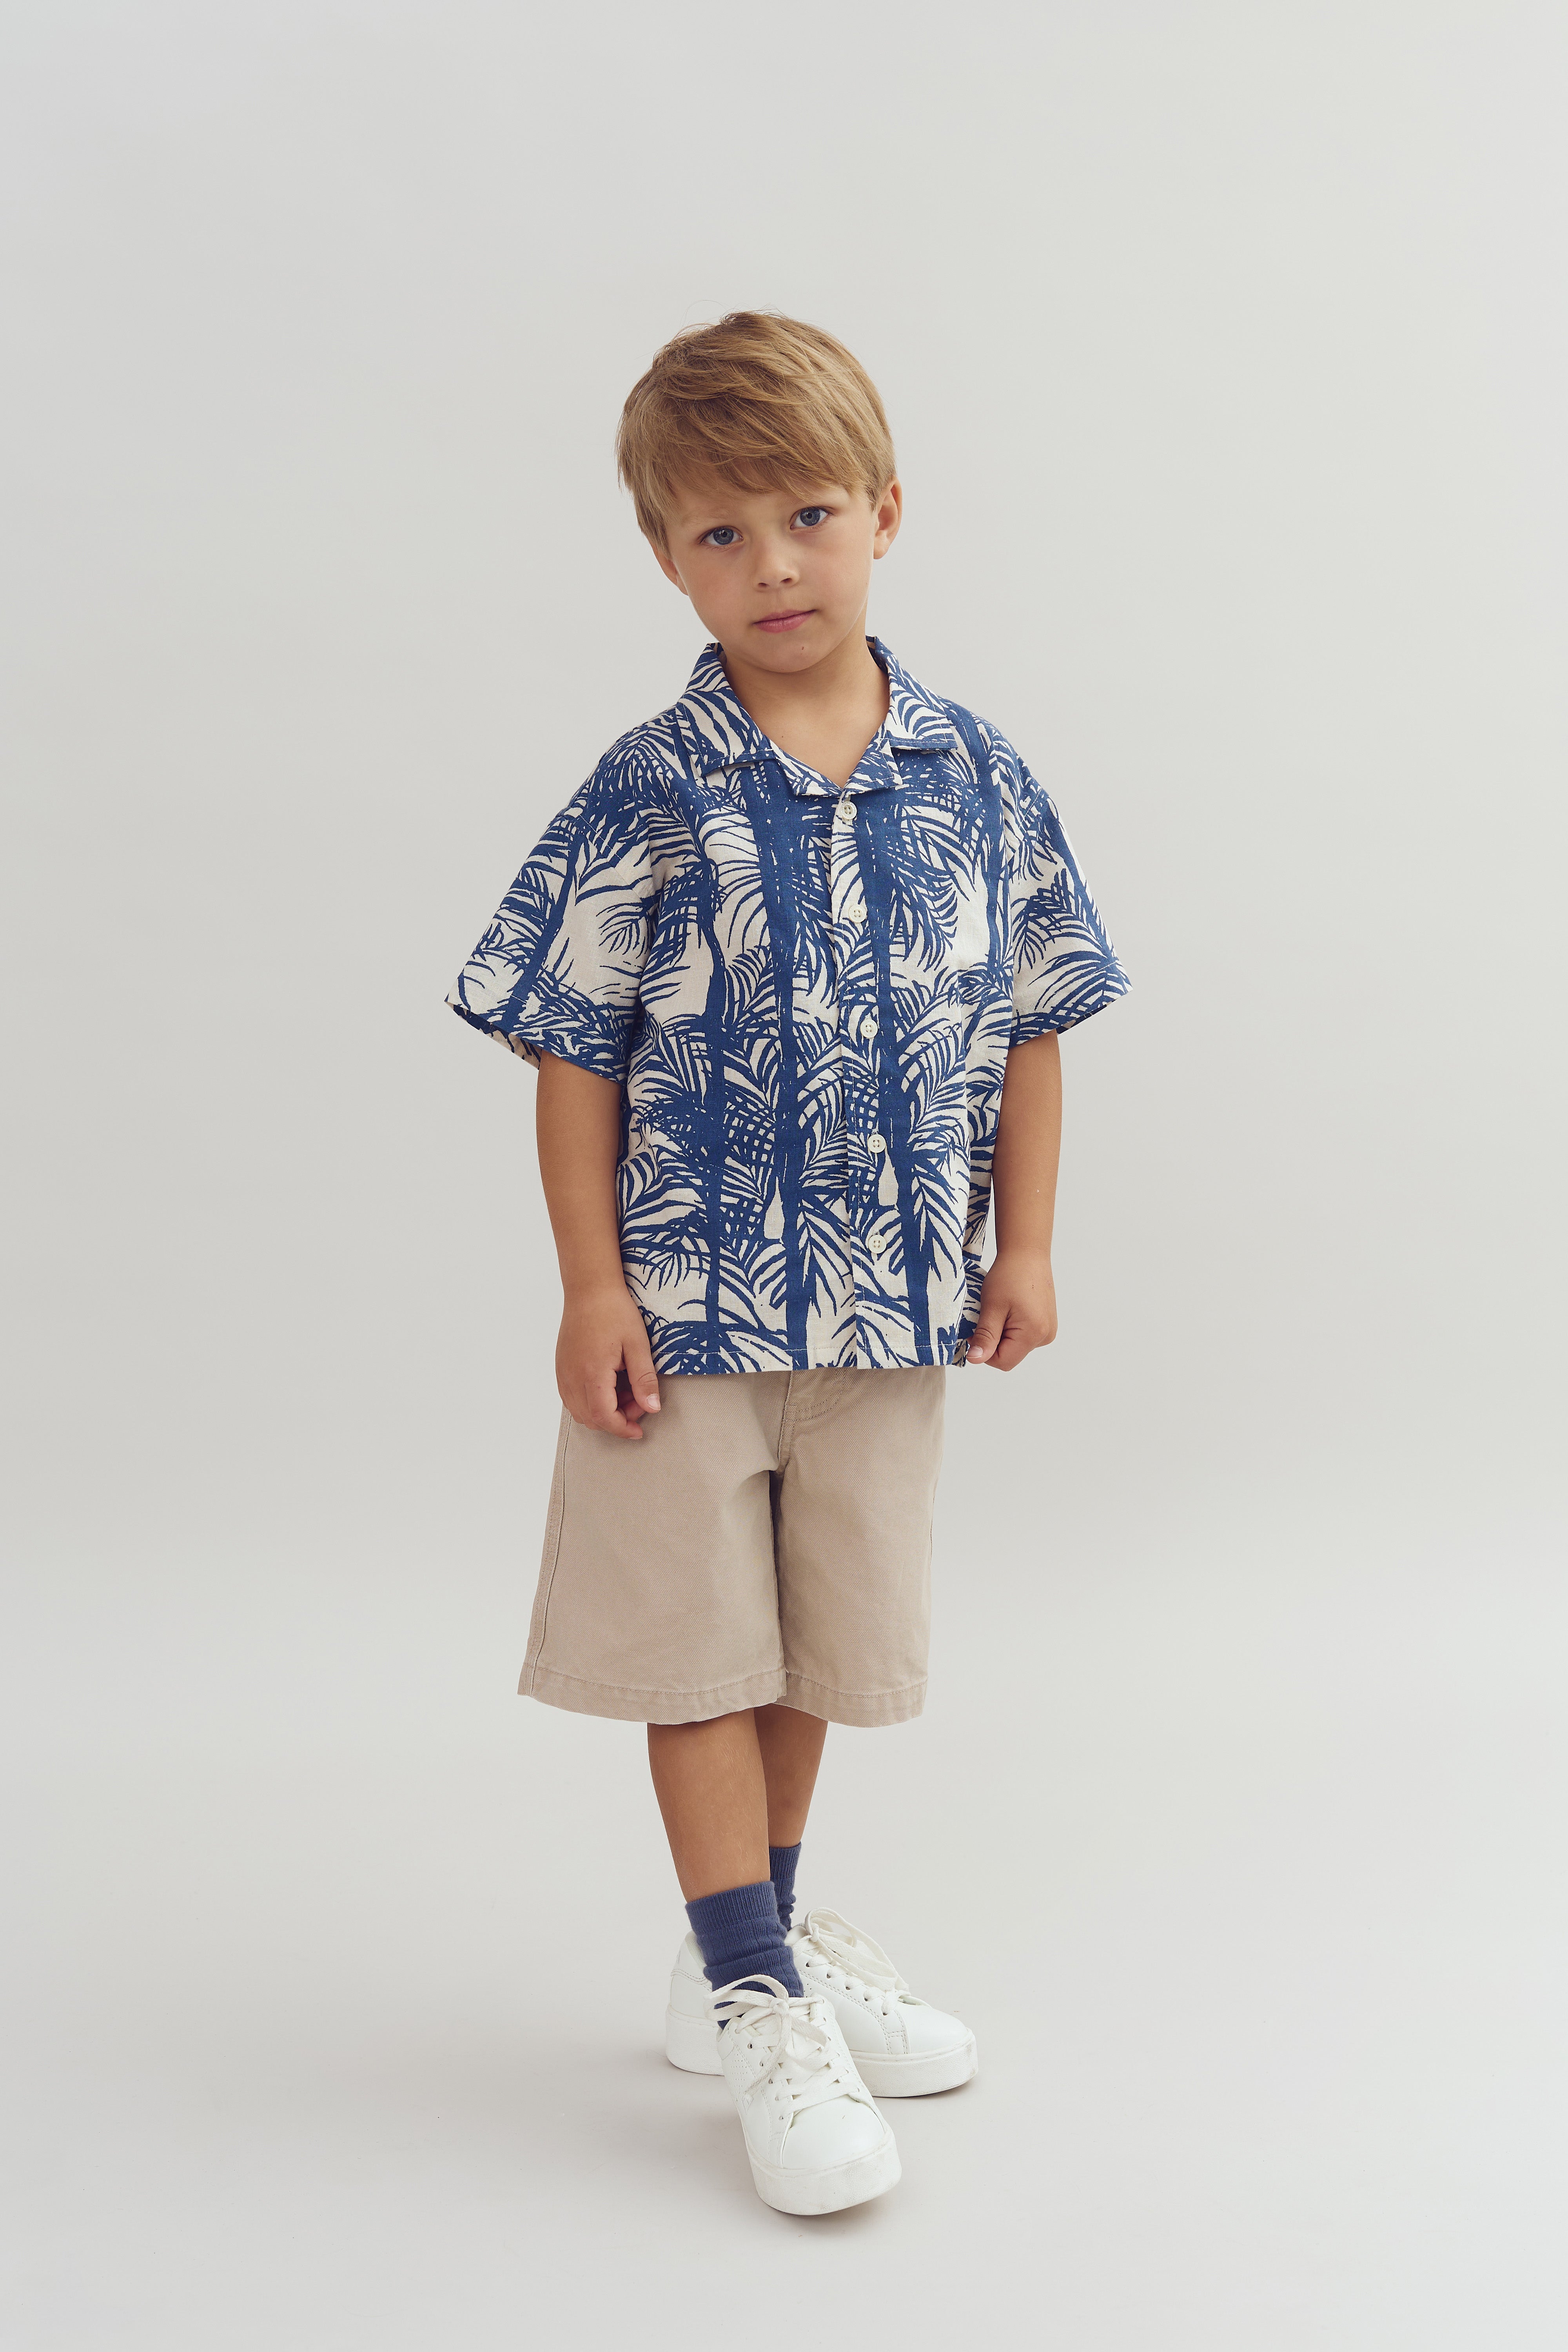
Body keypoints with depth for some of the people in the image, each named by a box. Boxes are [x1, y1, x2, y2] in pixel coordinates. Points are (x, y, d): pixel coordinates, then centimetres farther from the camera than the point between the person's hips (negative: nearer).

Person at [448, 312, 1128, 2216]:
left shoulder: (975, 780, -1)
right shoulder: (650, 797, -9)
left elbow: (1029, 1024, 7)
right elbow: (575, 1057, -7)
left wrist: (1022, 1245, 4)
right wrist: (592, 1288, -10)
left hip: (889, 1298, 3)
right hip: (689, 1296, -3)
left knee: (822, 1642, 16)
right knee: (700, 1646, 4)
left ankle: (758, 1940, 35)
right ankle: (756, 2003, 17)